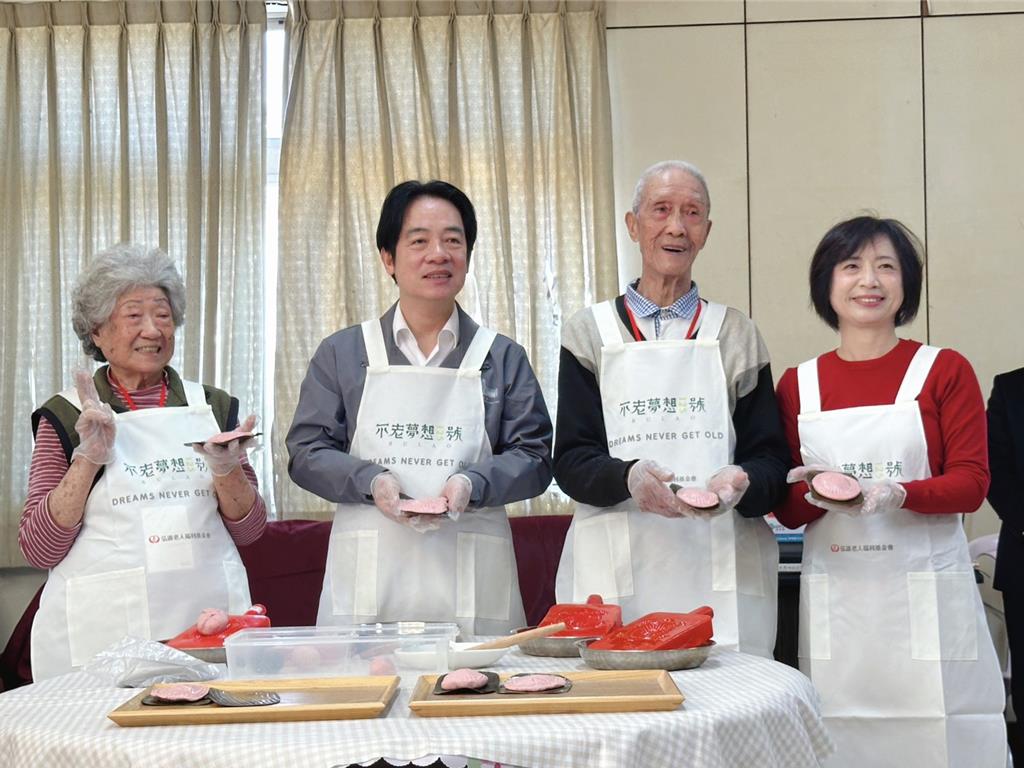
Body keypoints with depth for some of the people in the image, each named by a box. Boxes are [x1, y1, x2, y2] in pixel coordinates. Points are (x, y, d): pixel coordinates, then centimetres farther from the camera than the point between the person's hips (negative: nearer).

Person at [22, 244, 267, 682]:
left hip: (209, 612, 2)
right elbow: (39, 548, -1)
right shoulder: (66, 416, 4)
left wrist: (226, 470, -9)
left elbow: (249, 530, 9)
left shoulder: (212, 407, 10)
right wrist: (87, 459, -12)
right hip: (102, 631, -2)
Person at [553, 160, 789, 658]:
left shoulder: (735, 334, 13)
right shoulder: (591, 332, 11)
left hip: (720, 568, 1)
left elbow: (772, 460, 9)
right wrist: (627, 478, -17)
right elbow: (570, 460, 4)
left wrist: (742, 483, -14)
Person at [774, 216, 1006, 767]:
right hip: (835, 601, 2)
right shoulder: (798, 386, 8)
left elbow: (971, 483, -3)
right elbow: (787, 510, 9)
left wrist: (896, 495, -21)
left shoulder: (944, 371, 2)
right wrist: (816, 493, -13)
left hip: (926, 593, -2)